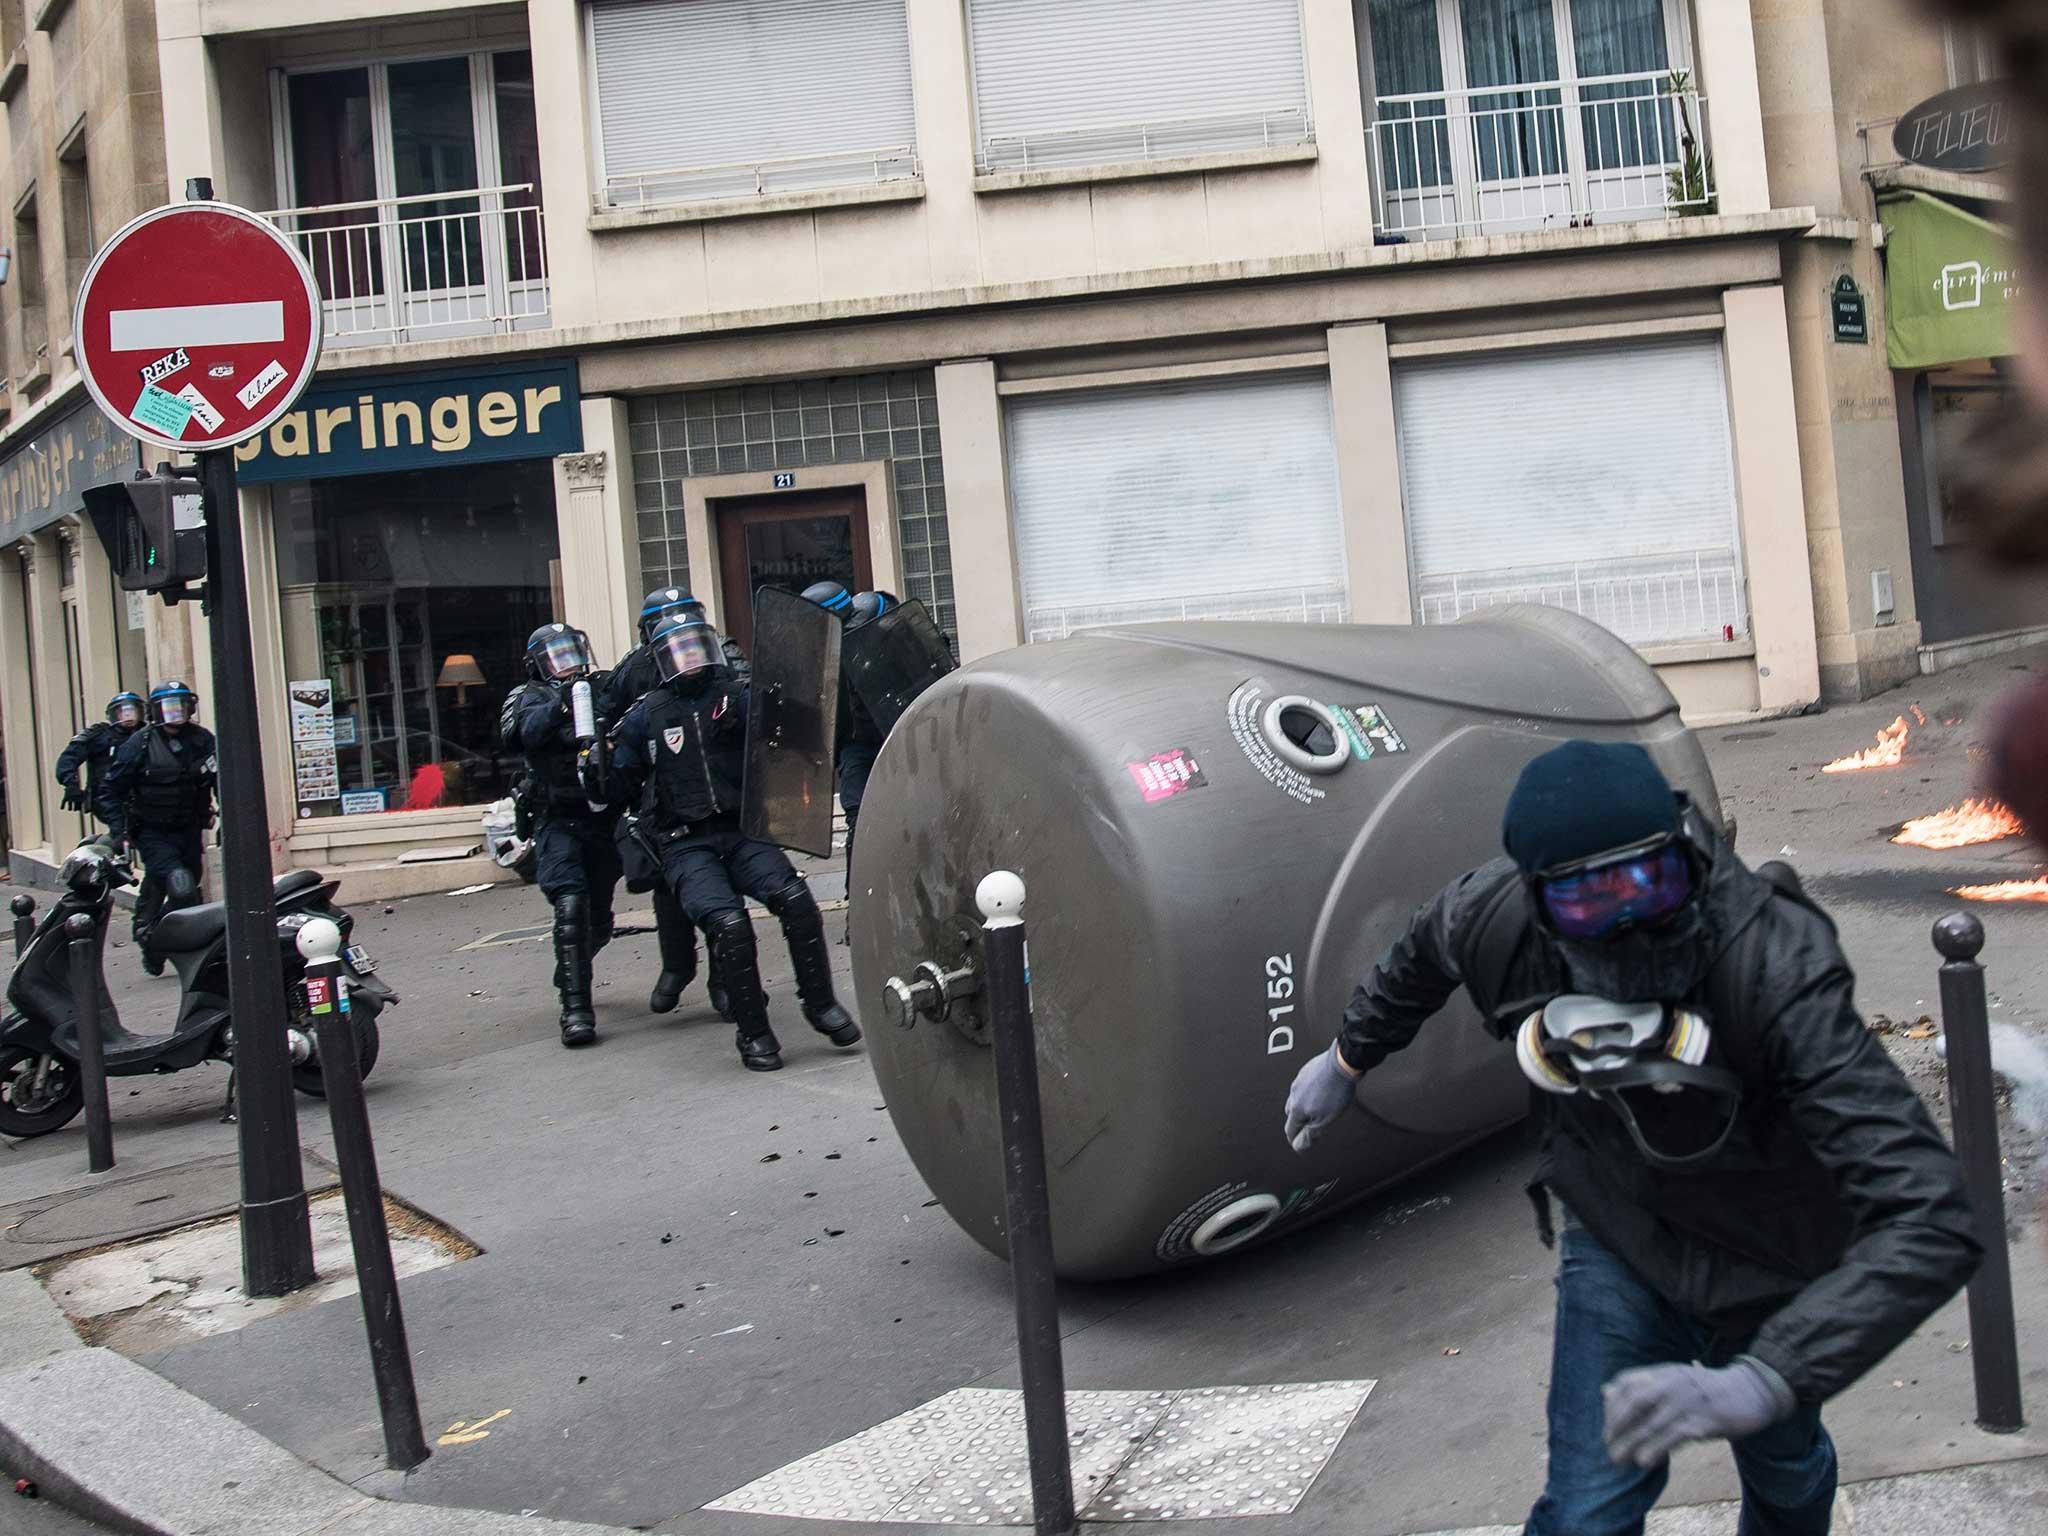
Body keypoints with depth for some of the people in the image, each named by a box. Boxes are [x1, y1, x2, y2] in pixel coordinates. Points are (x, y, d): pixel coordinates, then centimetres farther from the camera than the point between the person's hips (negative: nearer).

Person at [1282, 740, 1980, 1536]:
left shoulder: (1777, 974, -42)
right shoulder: (1492, 918, -30)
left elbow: (1929, 1219, -49)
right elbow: (1418, 955, -2)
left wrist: (1764, 1381, -61)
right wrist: (1347, 1056, 14)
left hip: (1769, 1260, -1)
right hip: (1618, 1234, 1)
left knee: (1785, 1466, 25)